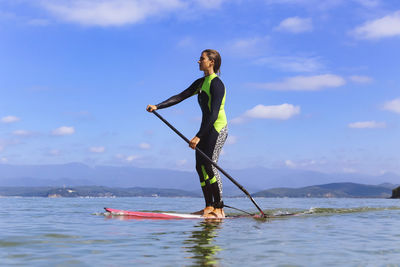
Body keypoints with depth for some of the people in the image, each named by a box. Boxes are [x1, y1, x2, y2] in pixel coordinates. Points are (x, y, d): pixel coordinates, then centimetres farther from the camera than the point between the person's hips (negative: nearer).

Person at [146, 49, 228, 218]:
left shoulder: (216, 84, -14)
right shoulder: (201, 83, 15)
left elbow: (214, 115, -22)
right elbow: (180, 97, 15)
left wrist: (198, 137, -26)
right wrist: (157, 107, 4)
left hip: (218, 128, -9)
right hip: (207, 128, 9)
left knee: (209, 165, -14)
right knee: (200, 166, 3)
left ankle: (219, 209, -10)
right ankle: (209, 207, 6)